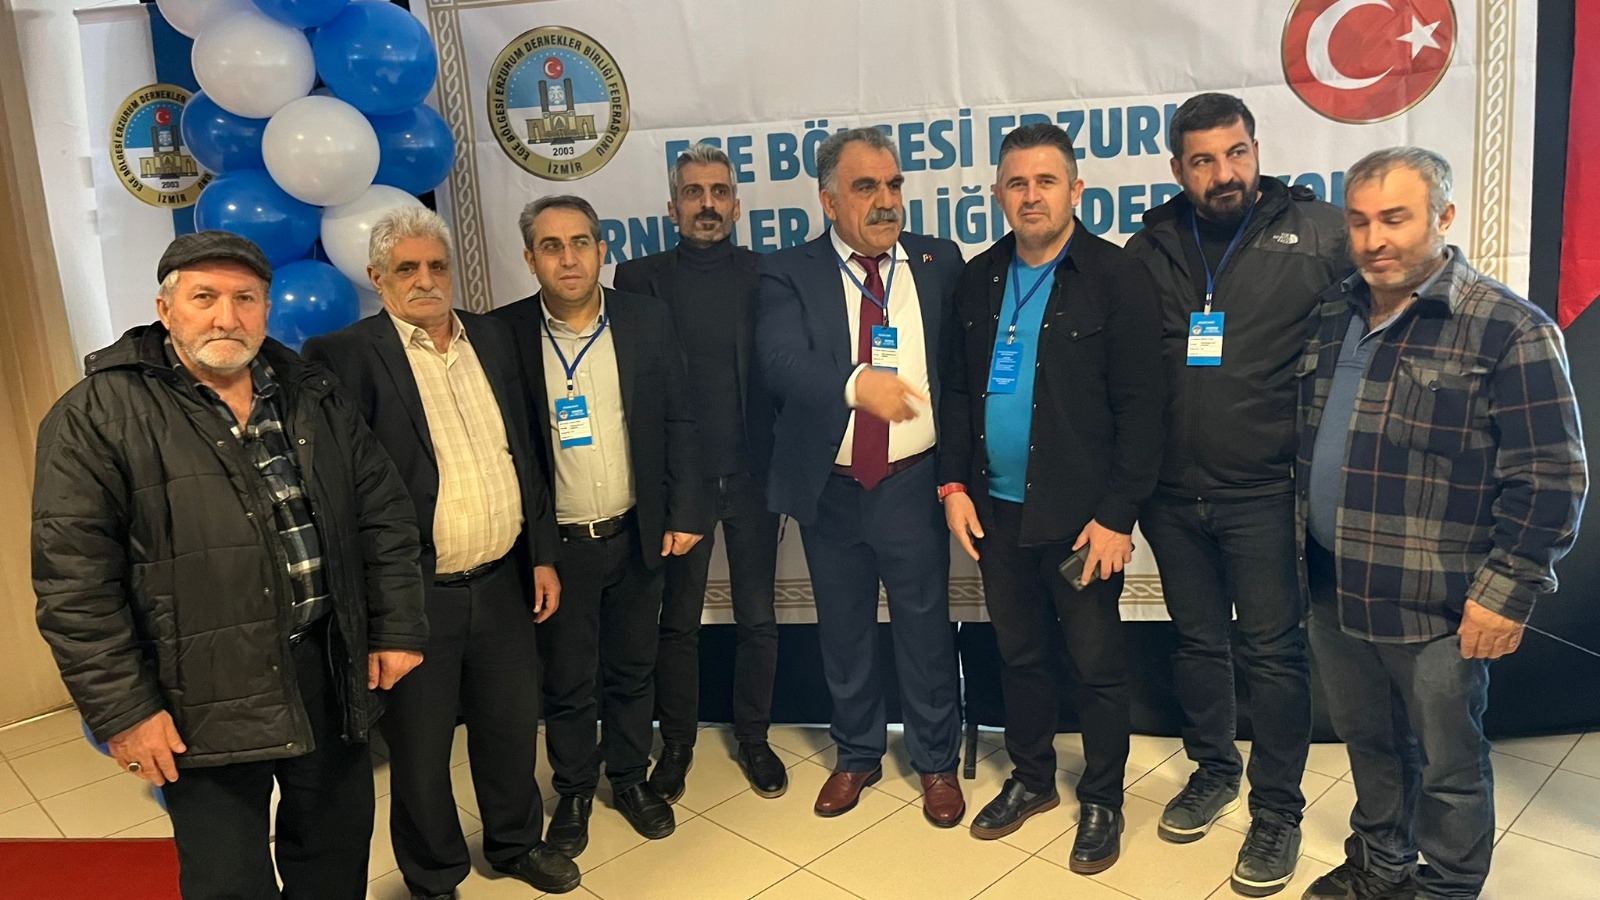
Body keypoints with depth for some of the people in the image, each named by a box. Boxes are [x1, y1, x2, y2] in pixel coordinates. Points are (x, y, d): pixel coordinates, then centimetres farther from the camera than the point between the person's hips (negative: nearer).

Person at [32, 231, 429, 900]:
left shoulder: (311, 395, 7)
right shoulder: (98, 416, -8)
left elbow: (382, 513, 9)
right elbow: (75, 580, -11)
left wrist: (396, 628, 5)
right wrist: (121, 708, -12)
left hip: (330, 672, 5)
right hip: (206, 701, -4)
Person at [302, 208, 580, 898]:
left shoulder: (492, 337, 7)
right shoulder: (347, 356, -11)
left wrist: (542, 555, 10)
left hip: (503, 583, 5)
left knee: (511, 725, 20)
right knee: (419, 747, 13)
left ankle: (516, 841, 44)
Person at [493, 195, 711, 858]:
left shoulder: (647, 319, -3)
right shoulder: (505, 333, -8)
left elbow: (678, 422, 1)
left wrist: (685, 513, -3)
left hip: (636, 533, 2)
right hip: (556, 544, -1)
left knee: (633, 670, 17)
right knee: (566, 679, 13)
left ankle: (630, 778, 38)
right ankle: (573, 791, 35)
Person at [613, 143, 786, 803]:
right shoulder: (640, 279, -1)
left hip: (751, 474, 1)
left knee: (757, 617, 12)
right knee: (678, 620, 12)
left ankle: (753, 738, 31)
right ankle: (676, 744, 29)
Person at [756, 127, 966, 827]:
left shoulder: (940, 263, 2)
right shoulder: (789, 273, -3)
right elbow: (780, 361, -20)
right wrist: (856, 383, -38)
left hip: (914, 483, 0)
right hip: (830, 488, 0)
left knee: (925, 630, 11)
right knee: (844, 633, 16)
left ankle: (935, 762, 33)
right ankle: (857, 755, 38)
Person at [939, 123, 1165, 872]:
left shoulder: (1117, 277, -9)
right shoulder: (979, 278, 7)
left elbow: (1141, 406, -12)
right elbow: (957, 387, 11)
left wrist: (1118, 514, -15)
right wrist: (954, 483, 2)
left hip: (1081, 515, -5)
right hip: (997, 509, 5)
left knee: (1097, 663, 9)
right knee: (1020, 654, 18)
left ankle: (1102, 801, 28)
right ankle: (1031, 779, 37)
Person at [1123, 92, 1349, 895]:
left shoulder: (1318, 234, -6)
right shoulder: (1150, 248, 3)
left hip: (1265, 495, -3)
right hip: (1172, 495, 3)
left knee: (1272, 652, 6)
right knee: (1196, 641, 17)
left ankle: (1277, 811, 24)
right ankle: (1213, 771, 38)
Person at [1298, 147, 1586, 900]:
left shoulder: (1507, 330, -13)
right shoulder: (1334, 314, 7)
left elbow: (1549, 479, -14)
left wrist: (1504, 592, -15)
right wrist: (1299, 549, 14)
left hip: (1434, 607, -6)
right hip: (1333, 591, 6)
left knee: (1447, 767, 12)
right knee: (1367, 743, 22)